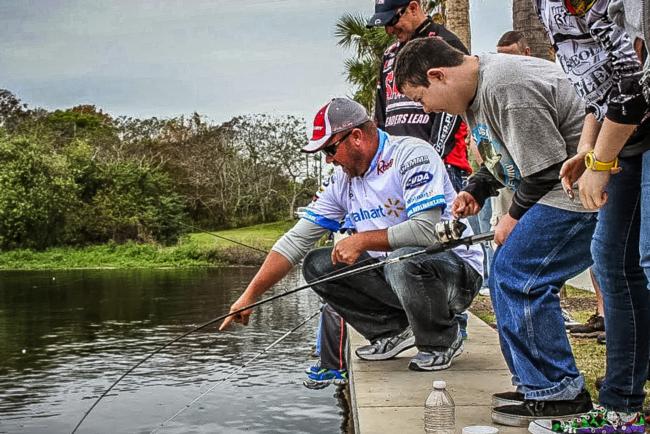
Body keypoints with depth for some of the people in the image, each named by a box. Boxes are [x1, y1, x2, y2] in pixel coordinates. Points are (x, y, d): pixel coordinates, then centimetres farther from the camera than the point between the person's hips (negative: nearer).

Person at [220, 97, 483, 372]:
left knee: (403, 261, -38)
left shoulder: (412, 154, -18)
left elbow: (425, 231, -31)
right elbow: (297, 239, 3)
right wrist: (249, 296, -2)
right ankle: (394, 330, 5)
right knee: (317, 265, -6)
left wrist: (361, 240, -20)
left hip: (457, 269, -6)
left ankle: (443, 341, -8)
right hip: (392, 270, 7)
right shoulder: (342, 179, 3)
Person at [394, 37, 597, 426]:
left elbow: (547, 166, -22)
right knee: (505, 273, 12)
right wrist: (476, 190, 7)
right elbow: (503, 156, 23)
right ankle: (536, 384, 20)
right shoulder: (475, 91, 11)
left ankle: (558, 394, -3)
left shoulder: (506, 88, -23)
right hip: (558, 187, 11)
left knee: (517, 276, -15)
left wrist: (515, 217, -9)